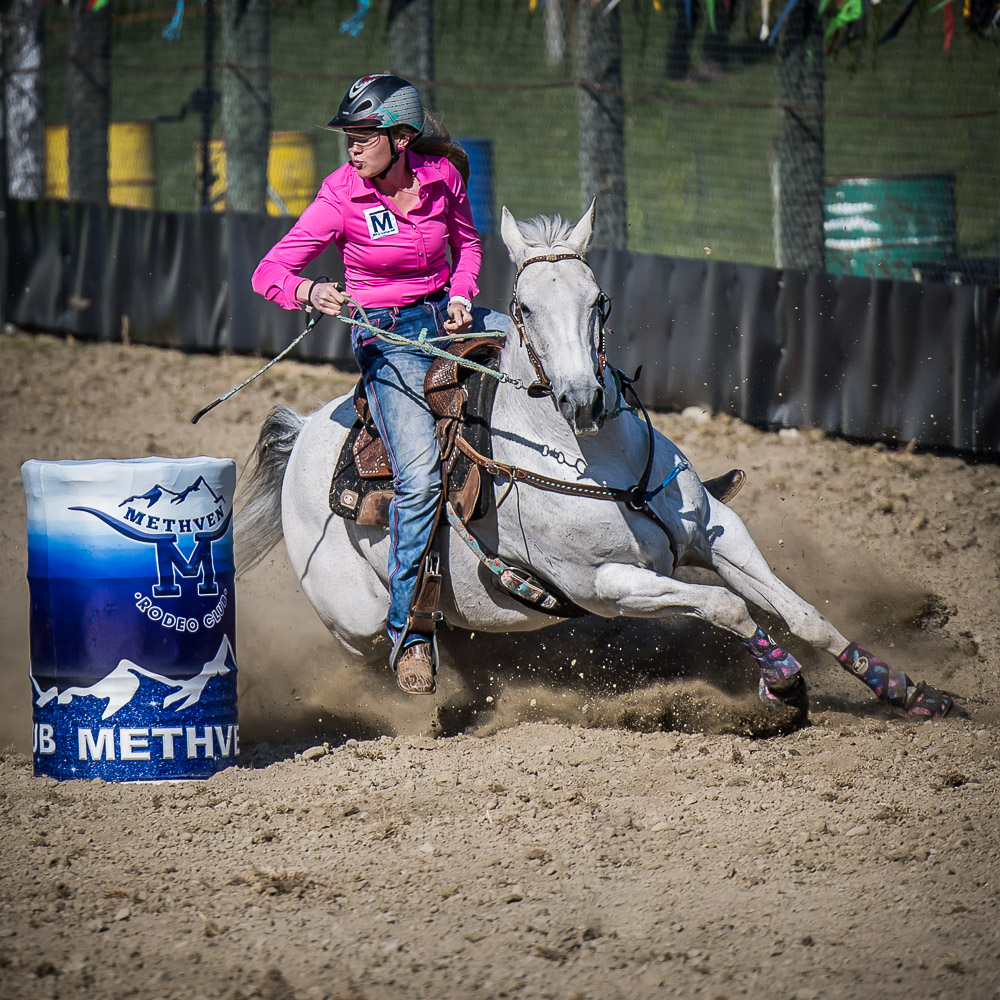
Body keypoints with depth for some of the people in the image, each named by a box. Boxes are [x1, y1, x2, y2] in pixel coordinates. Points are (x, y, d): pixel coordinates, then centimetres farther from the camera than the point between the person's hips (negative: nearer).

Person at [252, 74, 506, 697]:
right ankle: (407, 629, -14)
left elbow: (467, 243, 15)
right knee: (420, 477, -22)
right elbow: (270, 272, -14)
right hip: (386, 338, -4)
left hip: (447, 317, 5)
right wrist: (309, 291, -35)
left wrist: (462, 296, -4)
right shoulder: (342, 196, -13)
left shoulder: (442, 176, -4)